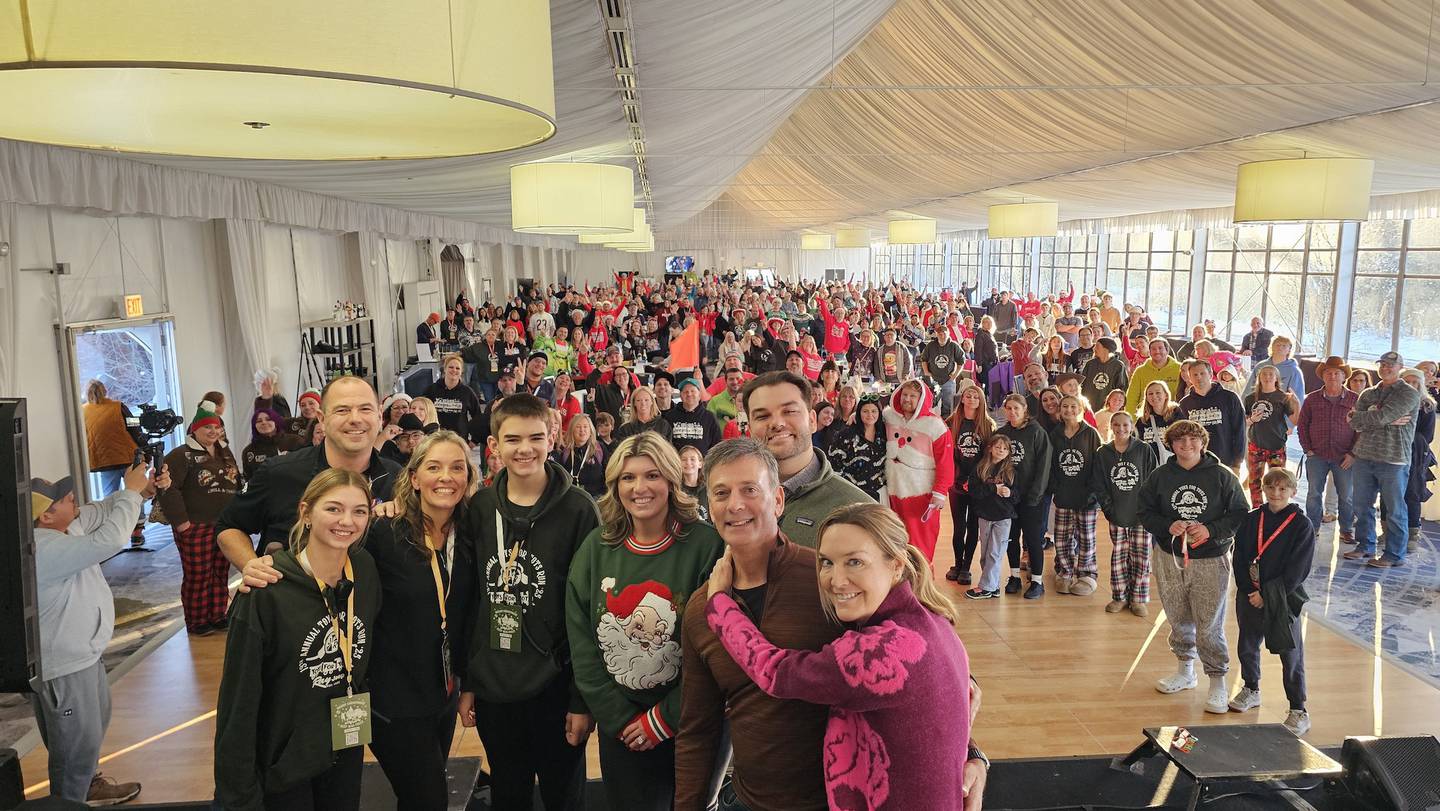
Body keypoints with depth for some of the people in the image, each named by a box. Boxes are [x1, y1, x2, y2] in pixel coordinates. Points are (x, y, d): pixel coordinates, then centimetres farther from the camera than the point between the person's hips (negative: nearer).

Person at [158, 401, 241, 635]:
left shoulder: (225, 453, 14)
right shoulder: (181, 456, -8)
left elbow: (236, 483, 22)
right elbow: (168, 488, -16)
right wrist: (181, 522, -18)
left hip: (225, 525, 6)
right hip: (195, 528, -6)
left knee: (221, 572, 11)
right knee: (197, 575, 1)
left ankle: (218, 615, 23)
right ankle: (196, 622, 12)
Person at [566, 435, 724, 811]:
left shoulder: (706, 546, -13)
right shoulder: (596, 547, -2)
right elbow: (581, 642, 0)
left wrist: (665, 718, -12)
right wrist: (618, 719, -5)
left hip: (690, 725, -2)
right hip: (620, 730, 3)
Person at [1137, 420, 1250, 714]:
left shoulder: (1222, 476, -4)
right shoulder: (1161, 475, 3)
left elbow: (1240, 514, -1)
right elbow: (1145, 512, 7)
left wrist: (1211, 530, -16)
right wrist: (1168, 525, -12)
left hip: (1210, 560, -3)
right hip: (1169, 559, 3)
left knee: (1210, 625, -3)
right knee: (1179, 620, 16)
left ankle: (1218, 682, 13)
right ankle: (1185, 671, 35)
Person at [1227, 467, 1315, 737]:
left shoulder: (1301, 525, -8)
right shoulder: (1251, 519, 3)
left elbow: (1297, 569, -11)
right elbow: (1239, 558, 3)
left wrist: (1266, 595, -15)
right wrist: (1249, 590, -9)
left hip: (1284, 598, -4)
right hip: (1249, 596, 4)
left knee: (1291, 655, 2)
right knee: (1247, 646, 16)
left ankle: (1299, 711, 13)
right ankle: (1251, 690, 38)